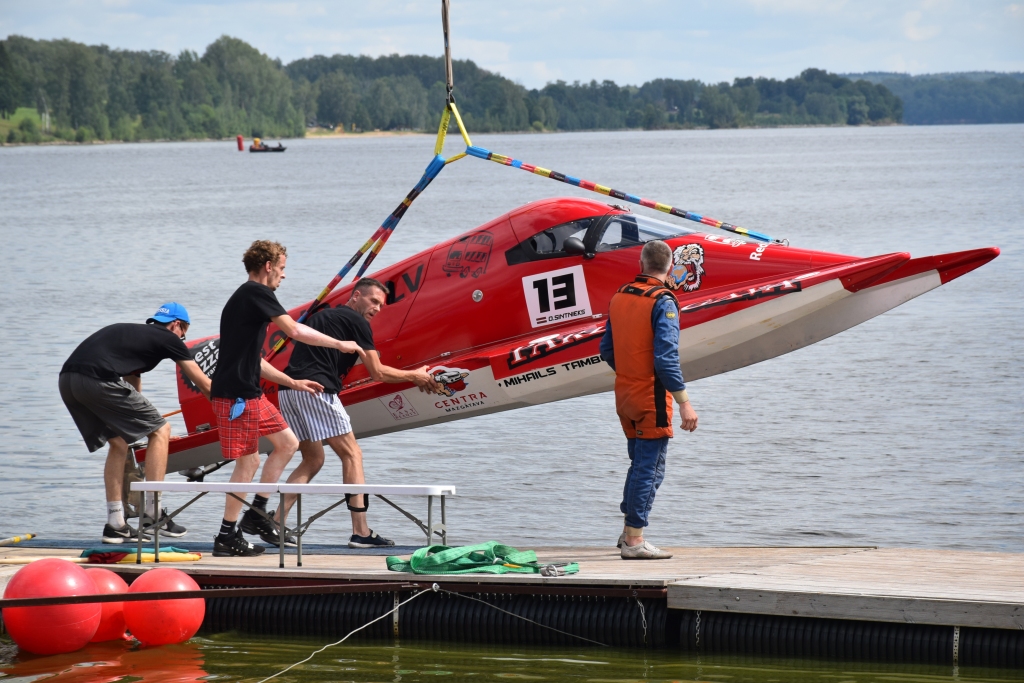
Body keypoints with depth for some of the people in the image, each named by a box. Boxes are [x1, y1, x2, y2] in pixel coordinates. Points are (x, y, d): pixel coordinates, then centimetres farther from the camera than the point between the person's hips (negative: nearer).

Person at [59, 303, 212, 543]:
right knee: (160, 431, 7)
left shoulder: (132, 333, 34)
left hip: (66, 380, 8)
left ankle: (115, 525, 19)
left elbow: (132, 380, 47)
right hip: (99, 379, -8)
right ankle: (152, 512, 4)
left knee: (118, 443, 23)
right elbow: (203, 383, 21)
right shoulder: (168, 338, 14)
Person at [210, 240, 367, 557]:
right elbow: (295, 331, -18)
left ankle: (256, 513, 17)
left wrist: (293, 383, 23)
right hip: (236, 396, -10)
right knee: (248, 463, -6)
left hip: (250, 394, 10)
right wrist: (339, 344, -9)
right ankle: (226, 537, 0)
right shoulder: (255, 293, -11)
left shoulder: (246, 298, 20)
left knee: (287, 443, 15)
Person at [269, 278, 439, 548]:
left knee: (313, 459, 17)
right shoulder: (356, 321, 2)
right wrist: (414, 376, 17)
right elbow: (377, 372, 2)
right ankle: (360, 532, -5)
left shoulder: (321, 316, 27)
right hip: (316, 389, -8)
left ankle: (275, 523, 6)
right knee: (352, 454, 0)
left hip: (288, 390, 8)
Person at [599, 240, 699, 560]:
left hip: (624, 395, 7)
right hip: (652, 397, -7)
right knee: (650, 468, -2)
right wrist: (684, 402, -21)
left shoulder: (619, 297, 7)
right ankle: (634, 541, -1)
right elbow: (666, 358, -22)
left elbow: (606, 349, 14)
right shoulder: (662, 302, -15)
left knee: (640, 463, 20)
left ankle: (629, 532, 25)